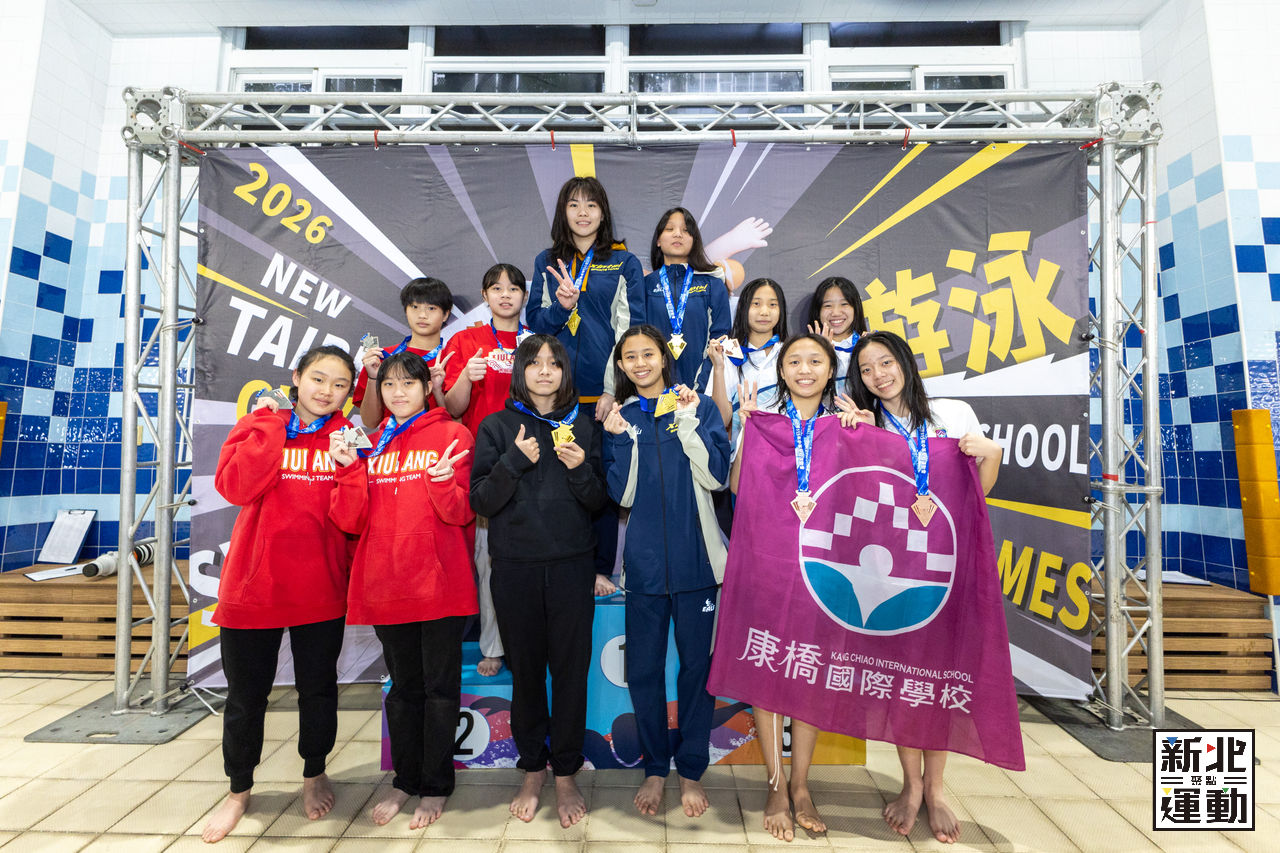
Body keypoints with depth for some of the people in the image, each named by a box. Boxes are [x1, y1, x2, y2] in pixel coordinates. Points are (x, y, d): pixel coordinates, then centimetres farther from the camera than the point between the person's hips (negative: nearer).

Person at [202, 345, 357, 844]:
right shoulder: (260, 426, 1)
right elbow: (235, 486, -18)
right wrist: (269, 424, -14)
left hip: (320, 590, 0)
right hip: (253, 584, 0)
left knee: (318, 690, 16)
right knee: (246, 696, 13)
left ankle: (314, 774, 40)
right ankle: (239, 790, 37)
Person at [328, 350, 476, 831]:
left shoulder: (451, 435, -2)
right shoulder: (370, 444, 11)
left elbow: (459, 515, -8)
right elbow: (352, 521, 3)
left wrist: (443, 482, -27)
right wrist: (349, 469, -11)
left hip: (440, 584, -4)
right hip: (385, 585, 4)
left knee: (439, 687, 8)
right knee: (403, 686, 17)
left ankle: (436, 786, 25)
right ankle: (405, 780, 34)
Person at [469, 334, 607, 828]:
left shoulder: (583, 425, 7)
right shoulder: (497, 427, 4)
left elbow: (599, 502, 5)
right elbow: (480, 501, -2)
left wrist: (580, 469, -14)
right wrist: (514, 462, -16)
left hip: (572, 564, 1)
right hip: (515, 566, 0)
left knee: (571, 667, 4)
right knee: (525, 667, 8)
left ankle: (565, 774, 21)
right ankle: (532, 769, 27)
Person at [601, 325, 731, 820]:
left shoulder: (699, 407, 4)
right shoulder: (619, 417, 8)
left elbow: (715, 475, -7)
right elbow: (621, 495, 0)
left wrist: (687, 421, -12)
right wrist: (620, 438, -11)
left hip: (695, 556, -1)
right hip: (644, 560, 1)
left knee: (697, 664, 8)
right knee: (643, 667, 8)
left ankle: (691, 770, 26)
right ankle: (654, 768, 28)